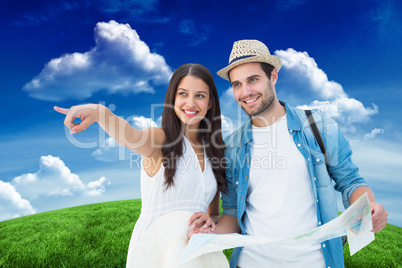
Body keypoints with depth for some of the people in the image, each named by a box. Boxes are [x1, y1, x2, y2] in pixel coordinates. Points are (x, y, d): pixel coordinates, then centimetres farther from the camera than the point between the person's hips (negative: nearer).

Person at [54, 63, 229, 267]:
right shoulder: (159, 139, -11)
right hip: (152, 248, -4)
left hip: (194, 250, 5)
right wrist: (98, 111, -53)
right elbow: (129, 136, -35)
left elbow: (214, 214, 7)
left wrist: (210, 221, -14)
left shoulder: (213, 149, 3)